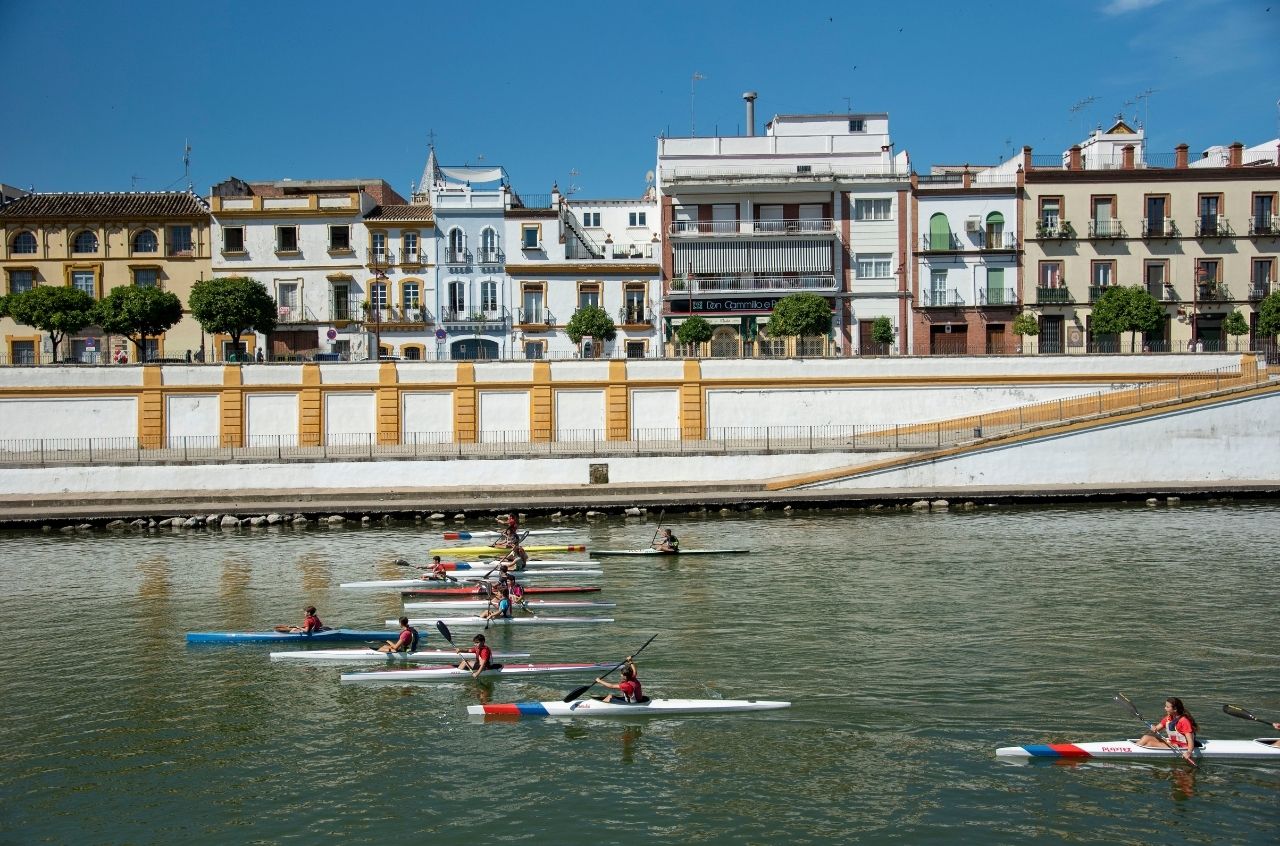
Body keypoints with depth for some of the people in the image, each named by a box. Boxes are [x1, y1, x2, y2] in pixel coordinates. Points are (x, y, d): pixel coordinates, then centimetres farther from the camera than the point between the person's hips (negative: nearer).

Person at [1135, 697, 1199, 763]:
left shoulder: (1184, 721, -18)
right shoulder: (1168, 718, 8)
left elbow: (1190, 740, -24)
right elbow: (1157, 728, 12)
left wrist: (1189, 752, -41)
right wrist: (1154, 729, -14)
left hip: (1180, 747, -8)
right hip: (1170, 743, 8)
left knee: (1150, 743, -20)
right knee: (1147, 737, -8)